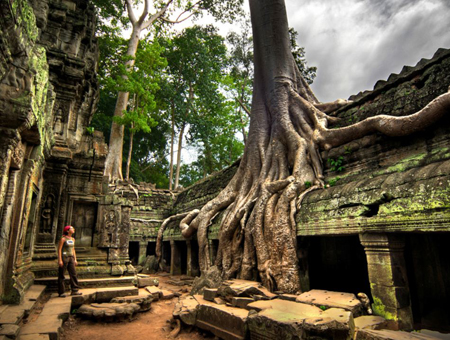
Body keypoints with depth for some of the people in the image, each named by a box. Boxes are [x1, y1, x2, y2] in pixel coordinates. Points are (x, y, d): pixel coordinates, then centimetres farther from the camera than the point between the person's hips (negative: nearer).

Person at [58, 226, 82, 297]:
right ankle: (61, 292, 12)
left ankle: (74, 290, 8)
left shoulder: (73, 239, 12)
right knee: (61, 275, 3)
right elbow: (59, 249, -10)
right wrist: (60, 260, -16)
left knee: (73, 274, 3)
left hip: (71, 257, 7)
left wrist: (75, 259, 16)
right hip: (64, 257, -6)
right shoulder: (63, 239, -8)